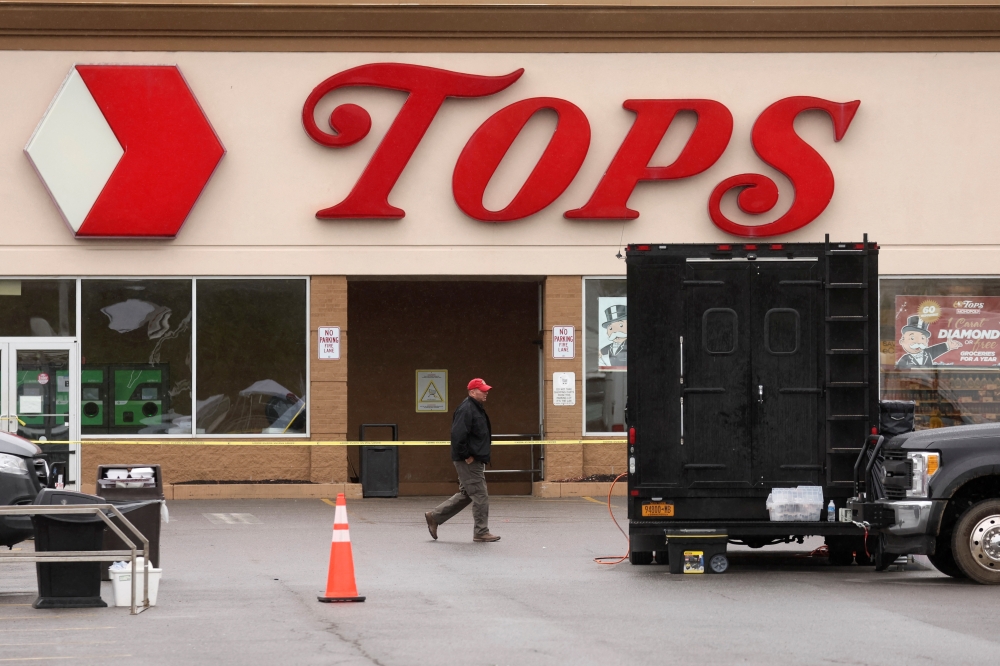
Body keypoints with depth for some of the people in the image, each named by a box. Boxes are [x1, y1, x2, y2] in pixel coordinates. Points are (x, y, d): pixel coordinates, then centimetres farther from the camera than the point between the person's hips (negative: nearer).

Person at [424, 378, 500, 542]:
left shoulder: (477, 409, 15)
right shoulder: (466, 410, -18)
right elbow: (458, 435, -26)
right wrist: (466, 456, -20)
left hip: (475, 460, 11)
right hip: (469, 461, -11)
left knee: (465, 494, 17)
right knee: (480, 495, -4)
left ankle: (434, 516, 23)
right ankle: (481, 532, 3)